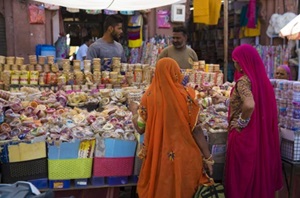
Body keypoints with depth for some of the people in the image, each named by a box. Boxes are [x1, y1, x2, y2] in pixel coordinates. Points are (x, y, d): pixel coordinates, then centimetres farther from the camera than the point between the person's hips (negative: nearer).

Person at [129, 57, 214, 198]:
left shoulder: (149, 96, -8)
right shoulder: (186, 96, -11)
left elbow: (140, 128, -1)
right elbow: (196, 130, -8)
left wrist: (134, 111, 19)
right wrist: (208, 157, 1)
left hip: (157, 158, 1)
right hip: (184, 158, -1)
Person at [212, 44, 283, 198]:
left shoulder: (244, 81, -18)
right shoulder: (261, 78, 6)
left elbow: (249, 105, -35)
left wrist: (241, 123, -18)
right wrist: (224, 101, 23)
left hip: (244, 135, -8)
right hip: (260, 133, 8)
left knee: (242, 173, 6)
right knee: (258, 170, 19)